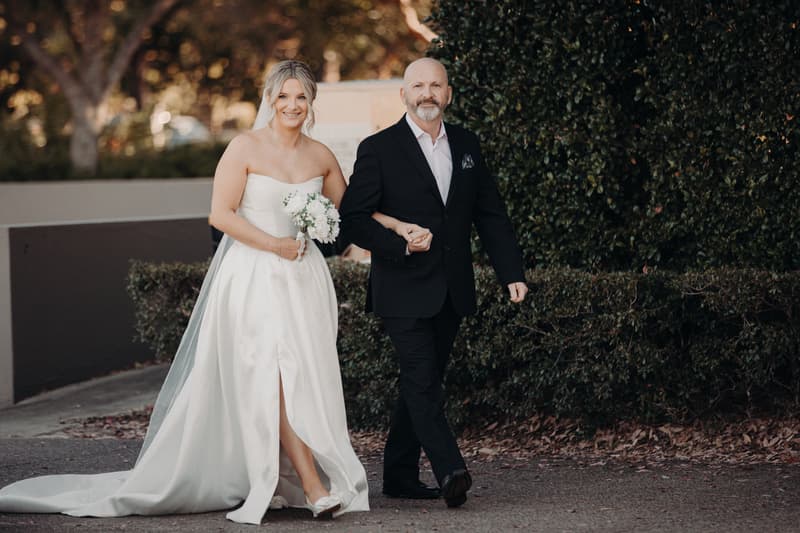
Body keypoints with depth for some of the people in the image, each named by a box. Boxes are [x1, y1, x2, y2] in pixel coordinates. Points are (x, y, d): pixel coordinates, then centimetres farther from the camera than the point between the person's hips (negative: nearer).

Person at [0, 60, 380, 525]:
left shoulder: (321, 156, 9)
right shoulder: (245, 148, -5)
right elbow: (221, 214, -10)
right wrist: (275, 245, -13)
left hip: (305, 277, 5)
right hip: (252, 277, -5)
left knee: (308, 377, -1)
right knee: (274, 373, -15)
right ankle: (313, 486, -17)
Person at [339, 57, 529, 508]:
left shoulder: (466, 145, 10)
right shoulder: (379, 149, -5)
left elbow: (491, 215, 11)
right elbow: (353, 219, -8)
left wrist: (513, 273, 3)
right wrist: (400, 242, -20)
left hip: (451, 292, 5)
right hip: (405, 292, -5)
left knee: (423, 383, 11)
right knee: (422, 383, -15)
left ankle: (400, 475, 20)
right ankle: (451, 472, -23)